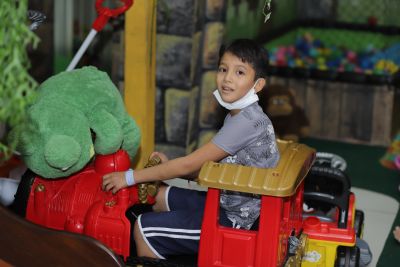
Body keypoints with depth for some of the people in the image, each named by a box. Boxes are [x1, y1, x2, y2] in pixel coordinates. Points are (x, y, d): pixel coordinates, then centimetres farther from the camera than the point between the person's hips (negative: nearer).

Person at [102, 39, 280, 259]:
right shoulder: (236, 115, 8)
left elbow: (190, 164, -22)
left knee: (143, 228, -8)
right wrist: (169, 166, -2)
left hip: (234, 220, -10)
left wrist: (130, 177, -16)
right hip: (226, 202, 10)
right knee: (161, 196, 23)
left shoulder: (247, 121, -24)